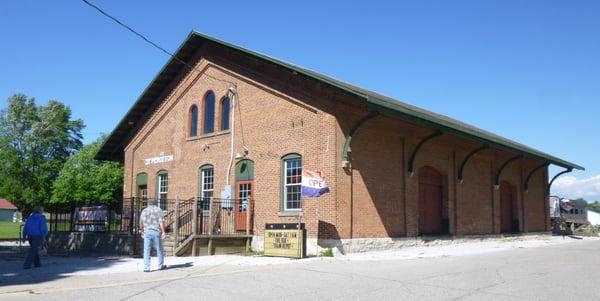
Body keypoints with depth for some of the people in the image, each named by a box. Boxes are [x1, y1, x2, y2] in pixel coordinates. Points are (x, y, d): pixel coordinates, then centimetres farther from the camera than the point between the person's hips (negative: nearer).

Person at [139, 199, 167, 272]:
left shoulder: (144, 211, 12)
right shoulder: (158, 210, 3)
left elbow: (141, 224, 15)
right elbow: (161, 222, -10)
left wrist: (142, 232, 30)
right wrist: (163, 232, -9)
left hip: (147, 232, 2)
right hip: (156, 231, -2)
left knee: (146, 251, 3)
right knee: (159, 249, 11)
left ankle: (146, 268, -3)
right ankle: (161, 265, 21)